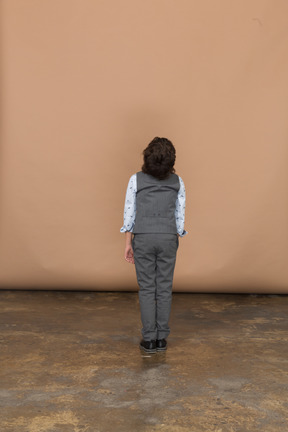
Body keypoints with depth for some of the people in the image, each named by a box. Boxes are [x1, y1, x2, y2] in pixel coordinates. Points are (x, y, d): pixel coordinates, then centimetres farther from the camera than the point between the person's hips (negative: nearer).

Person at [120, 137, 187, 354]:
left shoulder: (136, 179, -6)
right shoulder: (177, 182, 0)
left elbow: (130, 213, -4)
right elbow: (180, 215, 3)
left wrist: (128, 243, 3)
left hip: (143, 238, -1)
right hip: (168, 238, 1)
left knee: (147, 289, 7)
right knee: (164, 289, 9)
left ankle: (149, 339, 10)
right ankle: (161, 338, 14)